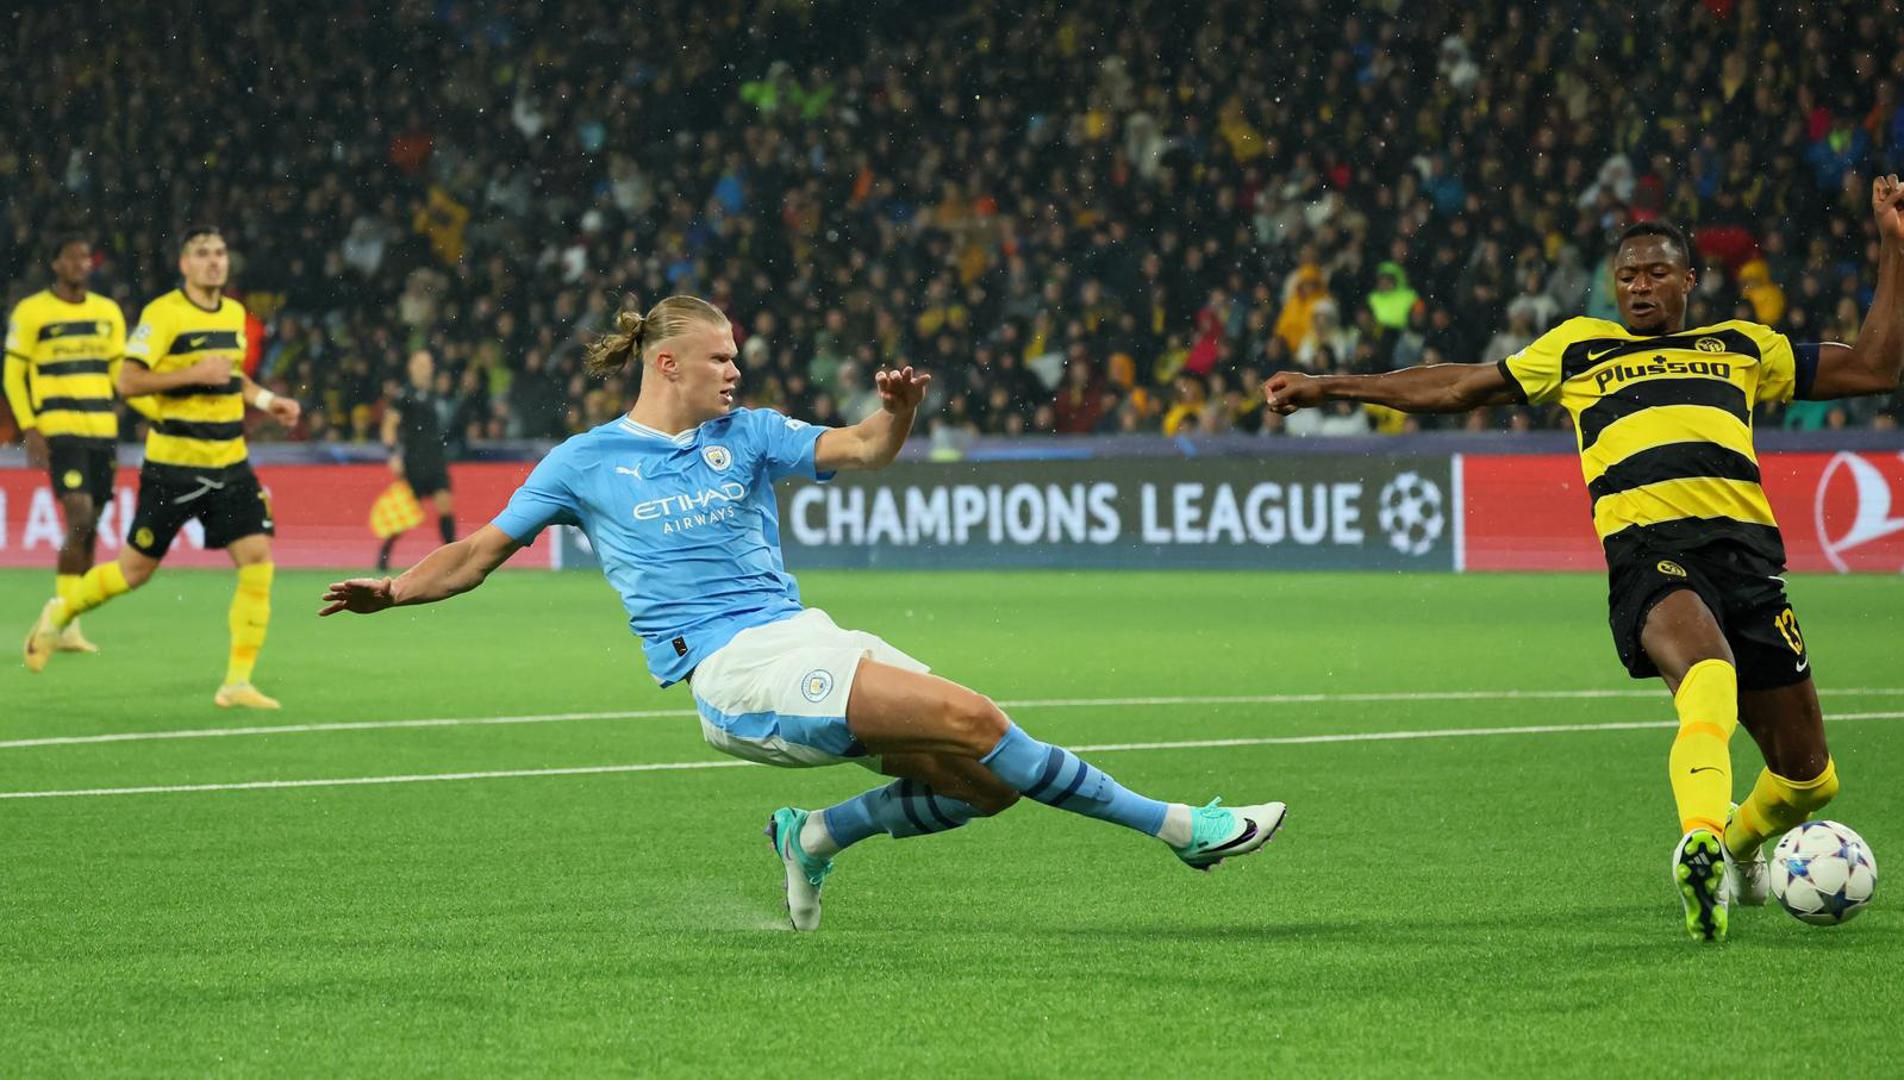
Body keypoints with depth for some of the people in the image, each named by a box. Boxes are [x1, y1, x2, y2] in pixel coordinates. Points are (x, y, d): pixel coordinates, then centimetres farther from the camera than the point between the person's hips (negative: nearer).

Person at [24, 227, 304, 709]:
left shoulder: (234, 313, 10)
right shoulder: (163, 314, -12)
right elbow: (127, 381, -16)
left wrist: (265, 399, 12)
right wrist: (195, 373, -22)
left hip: (229, 462, 5)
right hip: (174, 463, -5)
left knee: (257, 557, -10)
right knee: (136, 569, 4)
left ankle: (238, 681, -5)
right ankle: (60, 612, 34)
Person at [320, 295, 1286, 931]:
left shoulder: (747, 434, 15)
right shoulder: (585, 463, 6)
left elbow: (857, 450, 3)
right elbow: (479, 554, 11)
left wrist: (895, 412, -19)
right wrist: (390, 591, -3)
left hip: (805, 643, 6)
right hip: (730, 667, -6)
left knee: (982, 780, -9)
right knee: (968, 719, -22)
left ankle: (818, 836, 10)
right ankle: (1175, 825, -16)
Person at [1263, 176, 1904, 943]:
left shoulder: (1739, 347, 26)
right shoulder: (1579, 348, 24)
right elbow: (1458, 388, 30)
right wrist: (1330, 388, 29)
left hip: (1746, 547, 3)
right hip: (1646, 547, -3)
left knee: (1807, 776, 6)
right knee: (1709, 673, -39)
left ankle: (1737, 845, 37)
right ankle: (1698, 839, -52)